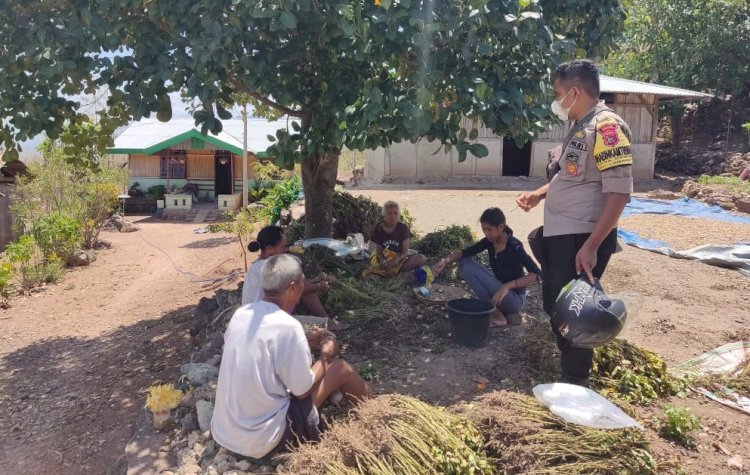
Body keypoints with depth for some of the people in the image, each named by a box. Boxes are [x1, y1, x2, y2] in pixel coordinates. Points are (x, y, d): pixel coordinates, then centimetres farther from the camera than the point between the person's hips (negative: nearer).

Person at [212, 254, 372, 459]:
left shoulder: (241, 314, -2)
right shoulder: (287, 326, -23)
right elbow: (302, 391, -12)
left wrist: (304, 342, 15)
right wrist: (325, 356, 4)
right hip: (262, 440, -7)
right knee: (341, 368, 2)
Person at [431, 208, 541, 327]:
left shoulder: (514, 246, -23)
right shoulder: (490, 241, -3)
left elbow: (535, 274, -31)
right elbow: (465, 252, 1)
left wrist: (507, 285, -41)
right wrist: (445, 260, -19)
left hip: (515, 299, -8)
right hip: (499, 292, 8)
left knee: (470, 268, -20)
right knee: (464, 262, -1)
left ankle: (497, 316, -10)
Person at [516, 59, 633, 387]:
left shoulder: (606, 126, -16)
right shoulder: (580, 127, 14)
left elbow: (619, 192, -23)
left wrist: (591, 245, -26)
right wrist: (538, 195, 13)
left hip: (581, 240, -10)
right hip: (559, 235, 10)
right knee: (555, 307, 20)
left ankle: (575, 385, 16)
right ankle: (568, 372, 40)